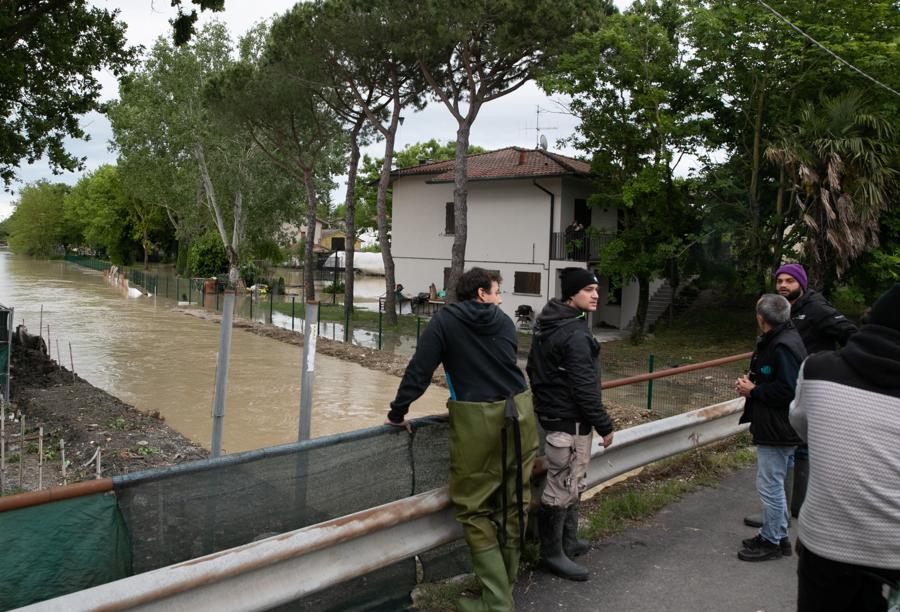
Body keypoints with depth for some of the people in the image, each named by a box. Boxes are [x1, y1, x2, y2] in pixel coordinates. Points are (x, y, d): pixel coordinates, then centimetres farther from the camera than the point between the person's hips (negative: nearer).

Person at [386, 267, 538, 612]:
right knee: (514, 506, 13)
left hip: (476, 422, -4)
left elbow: (419, 370, -4)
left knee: (474, 510, 5)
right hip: (519, 415, 4)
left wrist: (398, 414, 6)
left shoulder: (444, 321, 0)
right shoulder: (505, 322, 9)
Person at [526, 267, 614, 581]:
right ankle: (552, 553, 12)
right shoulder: (575, 334, -21)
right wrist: (605, 425, -14)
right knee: (563, 488, 0)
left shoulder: (548, 325, 10)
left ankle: (568, 541, 33)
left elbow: (534, 368, 19)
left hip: (551, 412, 10)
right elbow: (585, 387, -23)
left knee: (571, 484, 21)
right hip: (569, 420, -10)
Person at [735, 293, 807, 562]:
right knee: (774, 484, 20)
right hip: (771, 427, 11)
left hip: (778, 430, -11)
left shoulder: (783, 346, -22)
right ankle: (777, 535, 33)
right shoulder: (775, 340, 10)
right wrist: (751, 385, 4)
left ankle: (771, 541, 14)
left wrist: (753, 390, -16)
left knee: (769, 486, 1)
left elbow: (787, 390, -27)